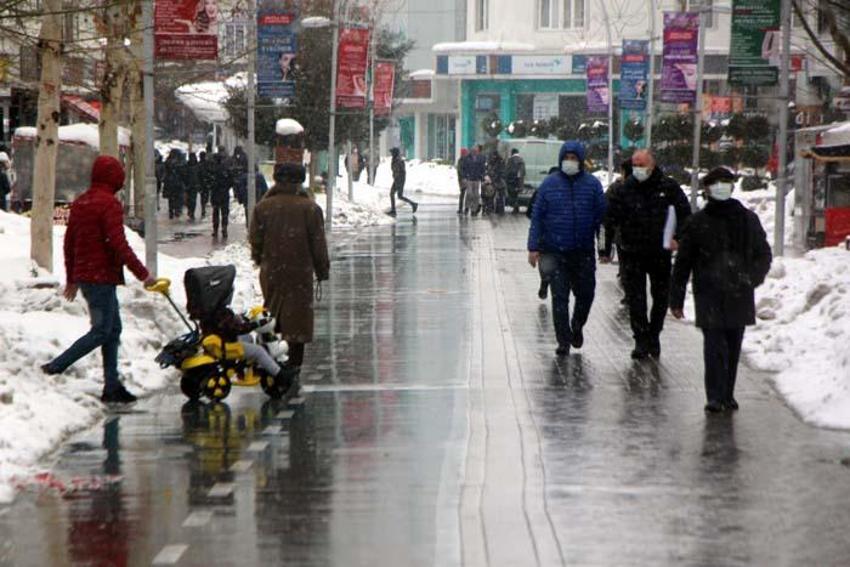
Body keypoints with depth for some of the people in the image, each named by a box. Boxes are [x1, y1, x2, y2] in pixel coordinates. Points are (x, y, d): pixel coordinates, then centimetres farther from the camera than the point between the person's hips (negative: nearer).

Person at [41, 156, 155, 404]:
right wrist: (142, 273, -16)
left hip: (83, 277, 9)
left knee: (113, 328, 12)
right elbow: (118, 244, -20)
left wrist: (72, 278, 26)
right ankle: (56, 366, -8)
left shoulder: (79, 203, 13)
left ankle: (112, 386, 11)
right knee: (101, 331, -4)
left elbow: (69, 242, 19)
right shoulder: (109, 204, -14)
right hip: (102, 277, -9)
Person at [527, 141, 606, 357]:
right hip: (555, 251, -1)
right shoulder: (549, 184, 0)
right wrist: (534, 247, -4)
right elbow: (537, 216, 1)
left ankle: (577, 327, 36)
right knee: (559, 297, -1)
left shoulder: (592, 184, 1)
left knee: (585, 294, 8)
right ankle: (563, 341, 7)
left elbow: (601, 216, 4)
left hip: (584, 251, 1)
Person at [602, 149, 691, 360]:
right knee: (635, 300, -4)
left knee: (661, 297, 11)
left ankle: (654, 335, 29)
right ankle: (641, 340, 4)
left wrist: (678, 237, -7)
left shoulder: (669, 187, -2)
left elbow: (684, 214, 6)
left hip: (660, 253, 1)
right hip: (632, 254, -1)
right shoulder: (623, 190, -4)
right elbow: (609, 220, -2)